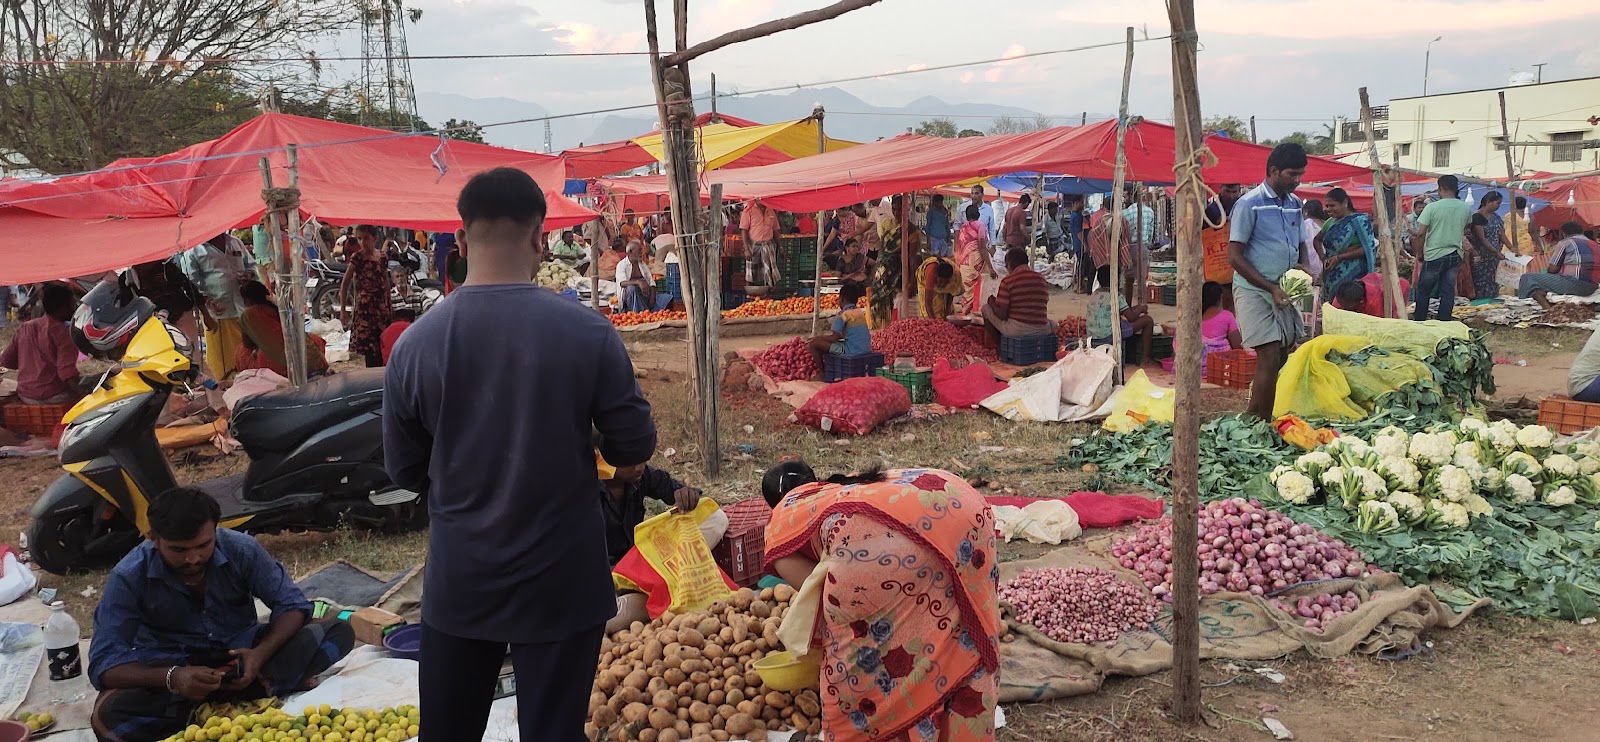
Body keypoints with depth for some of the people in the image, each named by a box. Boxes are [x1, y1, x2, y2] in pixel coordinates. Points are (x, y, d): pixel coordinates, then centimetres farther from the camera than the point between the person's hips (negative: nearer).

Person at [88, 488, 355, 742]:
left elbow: (292, 604, -10)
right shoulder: (129, 577, -19)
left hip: (239, 650, 2)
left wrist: (260, 653, -30)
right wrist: (172, 677, -41)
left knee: (337, 632, -21)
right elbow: (104, 663, -22)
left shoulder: (241, 549, -16)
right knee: (108, 715, -35)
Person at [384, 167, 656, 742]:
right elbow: (635, 448, -6)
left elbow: (405, 471, 2)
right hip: (561, 582, -2)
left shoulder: (415, 342, -9)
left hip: (458, 581, 2)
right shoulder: (587, 332, -15)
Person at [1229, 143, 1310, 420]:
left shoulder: (1294, 203, 10)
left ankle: (1255, 417, 22)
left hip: (1284, 293, 7)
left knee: (1285, 359, 9)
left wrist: (1304, 268, -1)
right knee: (1270, 359, -13)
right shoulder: (1249, 204, -10)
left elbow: (1301, 244, 22)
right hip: (1254, 292, -7)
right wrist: (1271, 288, -16)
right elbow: (1235, 257, -12)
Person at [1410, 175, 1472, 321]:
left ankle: (1419, 320, 15)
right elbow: (1465, 231, 16)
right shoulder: (1466, 208, 1)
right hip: (1455, 255, 4)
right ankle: (1444, 322, 11)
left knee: (1423, 290, 9)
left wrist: (1419, 253, -1)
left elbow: (1421, 233, -13)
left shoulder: (1432, 207, -13)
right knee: (1448, 291, 9)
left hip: (1434, 255, -4)